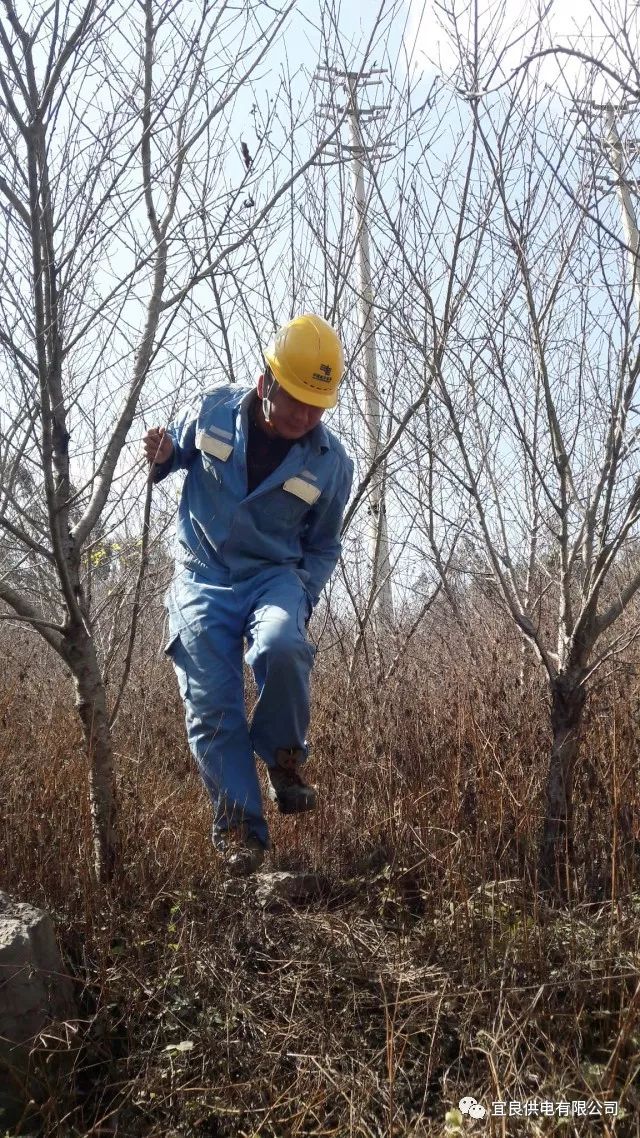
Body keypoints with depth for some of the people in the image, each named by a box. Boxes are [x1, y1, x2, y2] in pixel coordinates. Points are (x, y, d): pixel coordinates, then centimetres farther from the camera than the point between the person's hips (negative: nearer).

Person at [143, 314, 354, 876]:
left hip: (275, 575, -1)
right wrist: (161, 457, -10)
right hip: (203, 578, 1)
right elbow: (176, 451, 14)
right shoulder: (213, 410, -5)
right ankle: (241, 829, 7)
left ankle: (283, 755, -5)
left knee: (282, 649, -33)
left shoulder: (332, 463, -5)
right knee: (212, 708, -7)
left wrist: (302, 598, -8)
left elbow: (323, 546, 7)